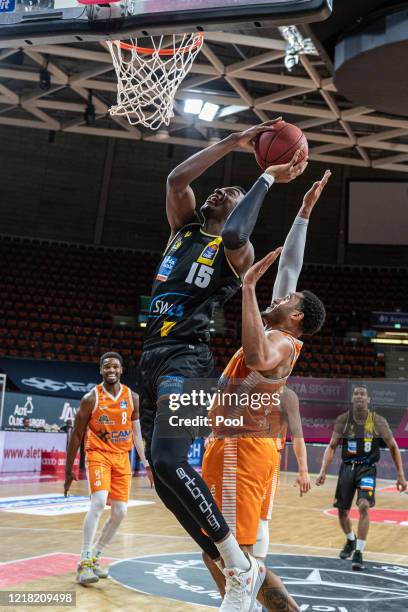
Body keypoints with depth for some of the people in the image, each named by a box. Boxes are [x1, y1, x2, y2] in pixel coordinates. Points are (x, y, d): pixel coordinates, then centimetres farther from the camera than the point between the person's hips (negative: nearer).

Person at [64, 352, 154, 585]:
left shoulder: (132, 398, 3)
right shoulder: (91, 398, -7)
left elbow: (137, 433, 10)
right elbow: (77, 435, -1)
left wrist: (146, 464, 3)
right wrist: (69, 469, 0)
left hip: (122, 457, 4)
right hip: (98, 454, -4)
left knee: (120, 511, 2)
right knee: (99, 502, -25)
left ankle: (95, 557, 22)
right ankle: (84, 564, -17)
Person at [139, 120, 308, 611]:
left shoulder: (235, 251, 2)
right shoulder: (184, 228, 20)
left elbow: (233, 234, -24)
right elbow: (176, 178, 5)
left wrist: (266, 179, -9)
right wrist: (234, 142, 7)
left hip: (186, 360, -8)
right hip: (153, 357, 8)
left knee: (168, 462, -27)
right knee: (164, 477, 5)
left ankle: (241, 568, -10)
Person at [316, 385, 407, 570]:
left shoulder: (378, 421, -9)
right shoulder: (343, 420, -5)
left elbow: (393, 447, 2)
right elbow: (332, 447, 1)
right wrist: (323, 471, -10)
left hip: (367, 469, -2)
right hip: (347, 467, 2)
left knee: (364, 506, -24)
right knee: (342, 512, 10)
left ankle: (358, 553, -13)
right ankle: (351, 541, 41)